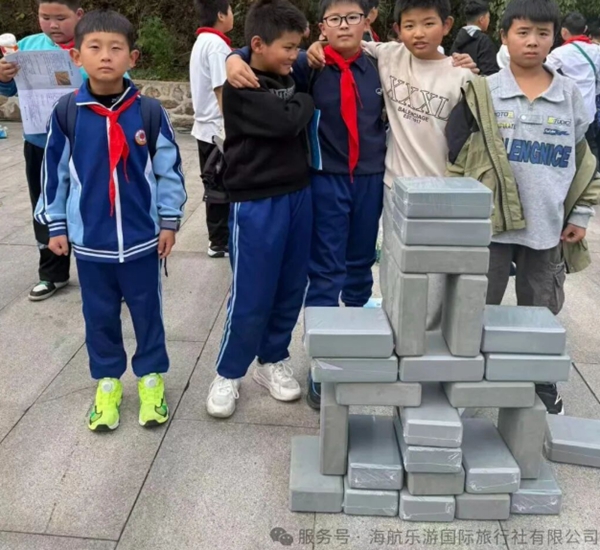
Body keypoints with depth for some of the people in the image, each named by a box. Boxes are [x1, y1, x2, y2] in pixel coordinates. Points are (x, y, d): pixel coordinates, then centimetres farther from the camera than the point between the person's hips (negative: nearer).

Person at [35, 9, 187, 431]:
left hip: (142, 237, -1)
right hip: (89, 240, 1)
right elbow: (54, 172, 3)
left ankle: (151, 376, 33)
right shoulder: (66, 113, -5)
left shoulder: (149, 112, -8)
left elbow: (169, 169, -1)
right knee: (100, 315, 15)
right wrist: (56, 225, 5)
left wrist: (169, 221, 0)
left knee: (148, 311, 13)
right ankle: (108, 380, 34)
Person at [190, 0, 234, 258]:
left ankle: (218, 238, 23)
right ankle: (221, 242, 7)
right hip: (218, 127, -10)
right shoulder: (217, 44, -15)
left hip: (205, 125, 10)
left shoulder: (202, 42, 15)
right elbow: (222, 91, -20)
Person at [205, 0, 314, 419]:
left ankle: (273, 361, 31)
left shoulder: (289, 78, 12)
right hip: (256, 203, -7)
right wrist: (306, 101, -5)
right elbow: (287, 122, -23)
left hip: (298, 195, 7)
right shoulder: (240, 89, -12)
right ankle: (228, 374, 19)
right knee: (250, 297, 0)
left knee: (291, 289, 13)